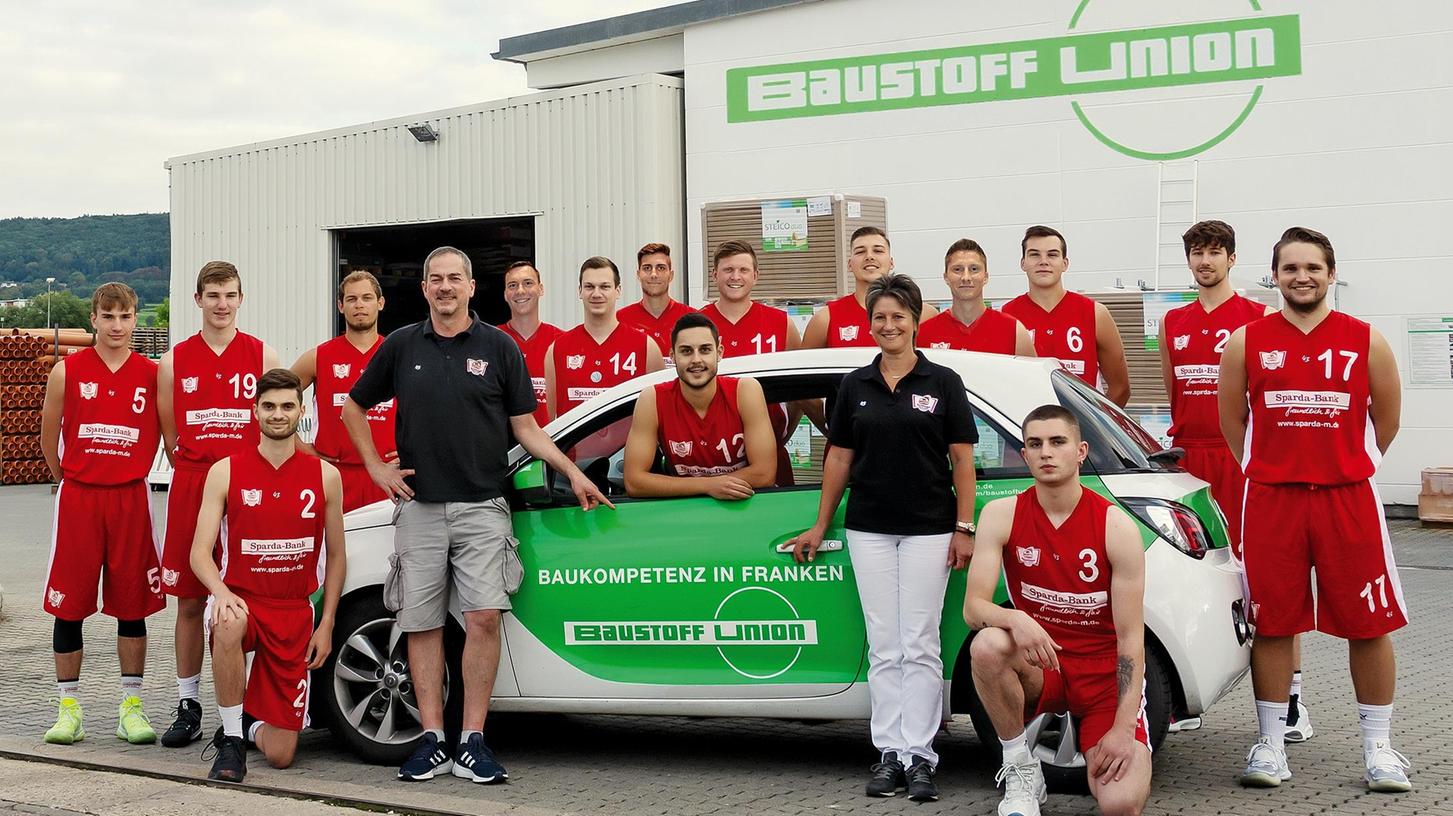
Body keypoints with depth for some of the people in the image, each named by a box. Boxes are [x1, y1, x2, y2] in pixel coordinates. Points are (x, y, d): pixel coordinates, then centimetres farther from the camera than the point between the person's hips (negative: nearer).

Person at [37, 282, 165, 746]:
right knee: (69, 605, 3)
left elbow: (161, 434, 12)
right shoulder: (67, 371, 1)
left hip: (130, 499, 1)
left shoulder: (152, 374, 2)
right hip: (78, 499, -1)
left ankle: (131, 707, 13)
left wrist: (131, 474, 9)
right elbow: (49, 437, 10)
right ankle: (68, 708, 12)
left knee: (132, 604, 4)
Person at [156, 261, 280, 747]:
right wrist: (199, 470, 5)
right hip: (190, 487, 1)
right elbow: (170, 434, 12)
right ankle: (188, 708, 13)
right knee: (189, 601, 4)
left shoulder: (263, 356, 5)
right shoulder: (175, 361, 8)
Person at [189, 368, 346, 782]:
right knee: (229, 626, -43)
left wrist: (326, 624, 2)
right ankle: (231, 741, -22)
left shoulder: (325, 476, 2)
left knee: (280, 755, -5)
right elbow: (200, 552, -6)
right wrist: (221, 592, -27)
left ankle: (251, 722, 35)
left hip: (294, 612, 1)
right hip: (240, 599, -1)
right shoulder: (226, 473, -2)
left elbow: (336, 557, 10)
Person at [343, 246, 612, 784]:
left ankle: (472, 741, -5)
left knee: (484, 617, -12)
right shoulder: (401, 346, 9)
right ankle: (431, 740, 9)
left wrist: (572, 472, -5)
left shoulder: (499, 347, 5)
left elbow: (526, 427, 6)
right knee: (422, 624, 2)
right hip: (418, 505, 2)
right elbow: (354, 406, 20)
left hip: (481, 506, -2)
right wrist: (375, 467, 9)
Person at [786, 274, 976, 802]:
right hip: (869, 529, 3)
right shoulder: (855, 386, 7)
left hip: (928, 530, -3)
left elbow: (962, 459, -1)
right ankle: (889, 753, 9)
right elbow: (839, 457, 12)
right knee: (883, 647, 5)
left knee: (920, 646, -1)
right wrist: (820, 526, 12)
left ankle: (920, 757, 3)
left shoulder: (942, 383, -1)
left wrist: (964, 527, -7)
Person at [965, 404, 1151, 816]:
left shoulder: (1116, 526, -11)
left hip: (1105, 674, -2)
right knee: (986, 646, -34)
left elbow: (1131, 638, -11)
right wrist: (1014, 619, -36)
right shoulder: (1002, 515, -6)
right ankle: (1022, 772, -12)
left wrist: (1123, 728, -20)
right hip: (1038, 665, 2)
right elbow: (973, 607, -11)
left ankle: (1104, 752, 15)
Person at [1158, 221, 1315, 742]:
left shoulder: (1259, 319, 1)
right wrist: (1177, 444, 14)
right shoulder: (1173, 323, 15)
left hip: (1243, 459, -4)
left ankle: (1291, 697, -2)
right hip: (1188, 459, 4)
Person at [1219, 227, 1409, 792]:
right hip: (1269, 501, 0)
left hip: (1348, 500, 0)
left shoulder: (1366, 342, 2)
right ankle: (1270, 744, 15)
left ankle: (1378, 747, 14)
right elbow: (1232, 418, 13)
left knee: (1369, 624, 2)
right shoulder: (1247, 342, 3)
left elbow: (1386, 418, 12)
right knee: (1271, 624, 4)